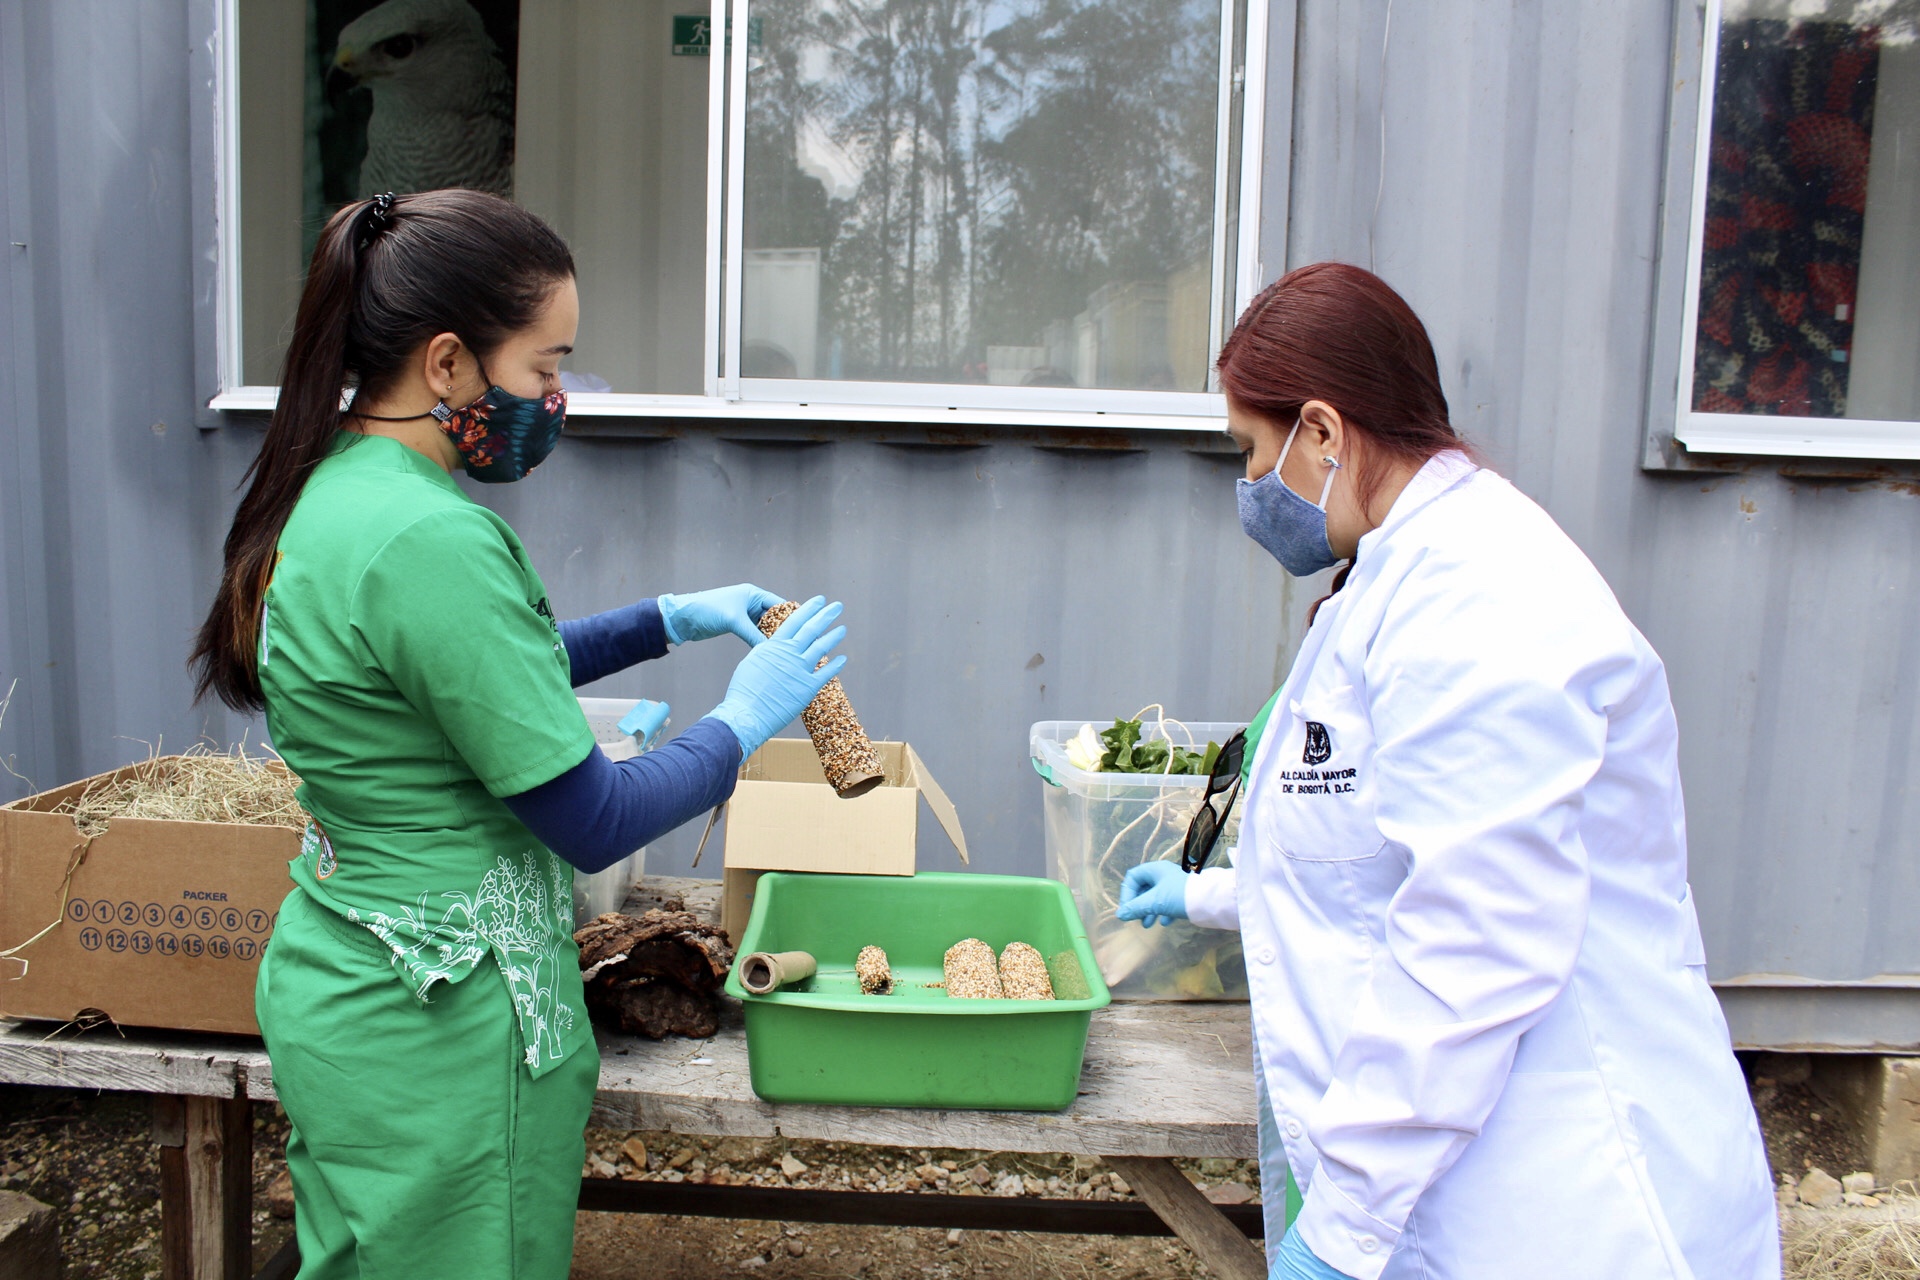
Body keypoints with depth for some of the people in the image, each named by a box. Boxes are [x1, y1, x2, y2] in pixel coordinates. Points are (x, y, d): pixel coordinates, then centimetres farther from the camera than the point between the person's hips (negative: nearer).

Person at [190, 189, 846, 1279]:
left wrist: (669, 620, 14)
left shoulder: (338, 484, 2)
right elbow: (593, 824, -23)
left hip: (343, 983, 9)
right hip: (440, 1026, -9)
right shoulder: (430, 542, -27)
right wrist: (741, 722, -8)